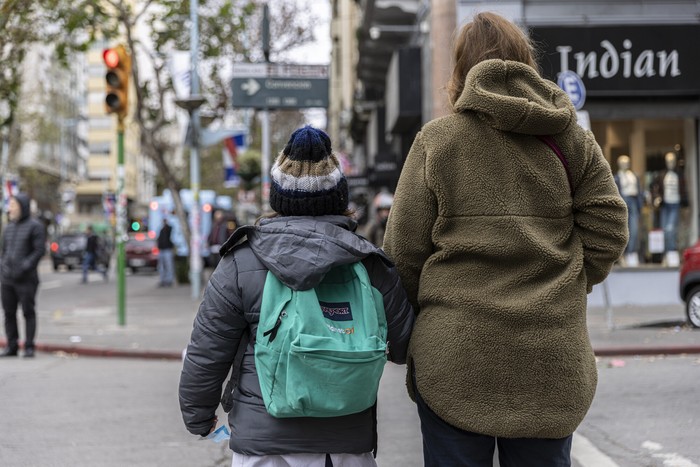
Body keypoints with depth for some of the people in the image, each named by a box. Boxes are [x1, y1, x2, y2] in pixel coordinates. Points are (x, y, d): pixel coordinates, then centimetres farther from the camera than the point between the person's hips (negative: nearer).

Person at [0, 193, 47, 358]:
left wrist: (24, 267, -18)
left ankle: (29, 347, 0)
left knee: (28, 312, -3)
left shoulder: (35, 226, -3)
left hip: (26, 278, -6)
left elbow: (40, 250, -10)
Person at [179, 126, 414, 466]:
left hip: (263, 439, -1)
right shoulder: (373, 267, -1)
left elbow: (206, 355, -1)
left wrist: (198, 416, 15)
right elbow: (404, 347, 4)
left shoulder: (239, 267, -5)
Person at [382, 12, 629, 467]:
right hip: (553, 356, 2)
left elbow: (404, 247, -2)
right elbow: (608, 229, 2)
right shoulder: (572, 139, 6)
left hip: (453, 354, -2)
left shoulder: (436, 140, -1)